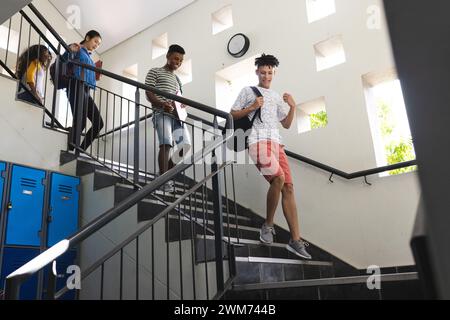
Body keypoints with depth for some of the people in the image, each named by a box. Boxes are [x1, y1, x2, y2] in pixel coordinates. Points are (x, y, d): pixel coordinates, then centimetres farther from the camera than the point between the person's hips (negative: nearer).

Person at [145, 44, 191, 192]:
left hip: (176, 115, 7)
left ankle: (168, 171, 12)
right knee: (166, 144, -22)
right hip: (162, 113, -7)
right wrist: (162, 104, -21)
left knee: (186, 145, -6)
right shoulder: (155, 72, 10)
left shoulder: (177, 79, 30)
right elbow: (149, 93, -1)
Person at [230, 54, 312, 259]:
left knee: (288, 187, -8)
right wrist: (251, 107, -5)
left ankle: (295, 240, -8)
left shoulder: (277, 97, 27)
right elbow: (232, 116, 8)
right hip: (258, 142, -5)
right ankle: (268, 225, -11)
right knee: (279, 177, -28)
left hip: (276, 143, 5)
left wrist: (292, 107, 10)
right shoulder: (248, 91, 14)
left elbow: (287, 124, 25)